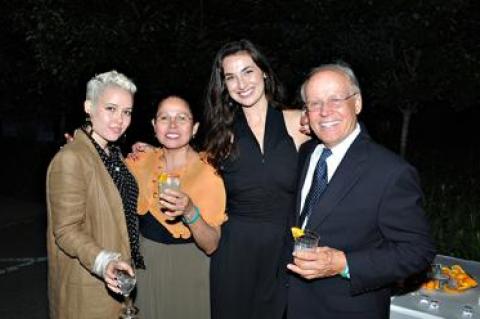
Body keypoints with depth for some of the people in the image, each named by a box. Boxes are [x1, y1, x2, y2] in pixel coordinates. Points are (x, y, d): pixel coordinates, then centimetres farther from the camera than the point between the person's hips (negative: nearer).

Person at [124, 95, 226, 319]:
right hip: (144, 266, 4)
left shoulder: (208, 171, -17)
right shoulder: (143, 161, -6)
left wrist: (190, 211, -34)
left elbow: (211, 245, -17)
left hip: (188, 271, -3)